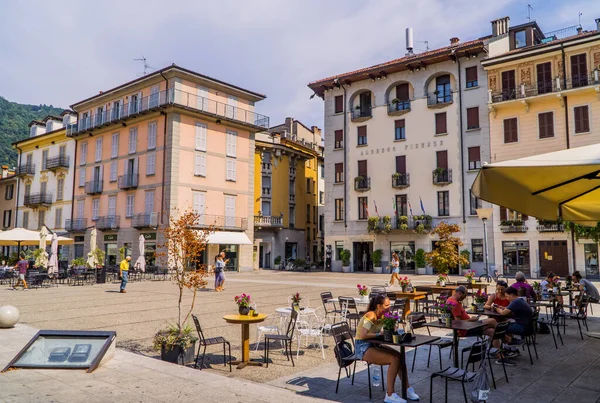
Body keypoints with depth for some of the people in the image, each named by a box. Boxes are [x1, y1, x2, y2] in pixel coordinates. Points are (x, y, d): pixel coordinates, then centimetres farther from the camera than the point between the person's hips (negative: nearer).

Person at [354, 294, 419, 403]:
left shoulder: (383, 315, 4)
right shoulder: (371, 316, -21)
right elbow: (363, 335, -30)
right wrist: (379, 334, -22)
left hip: (373, 345, 8)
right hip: (362, 347, -8)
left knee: (400, 356, -8)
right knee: (394, 359, -21)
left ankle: (407, 390, 4)